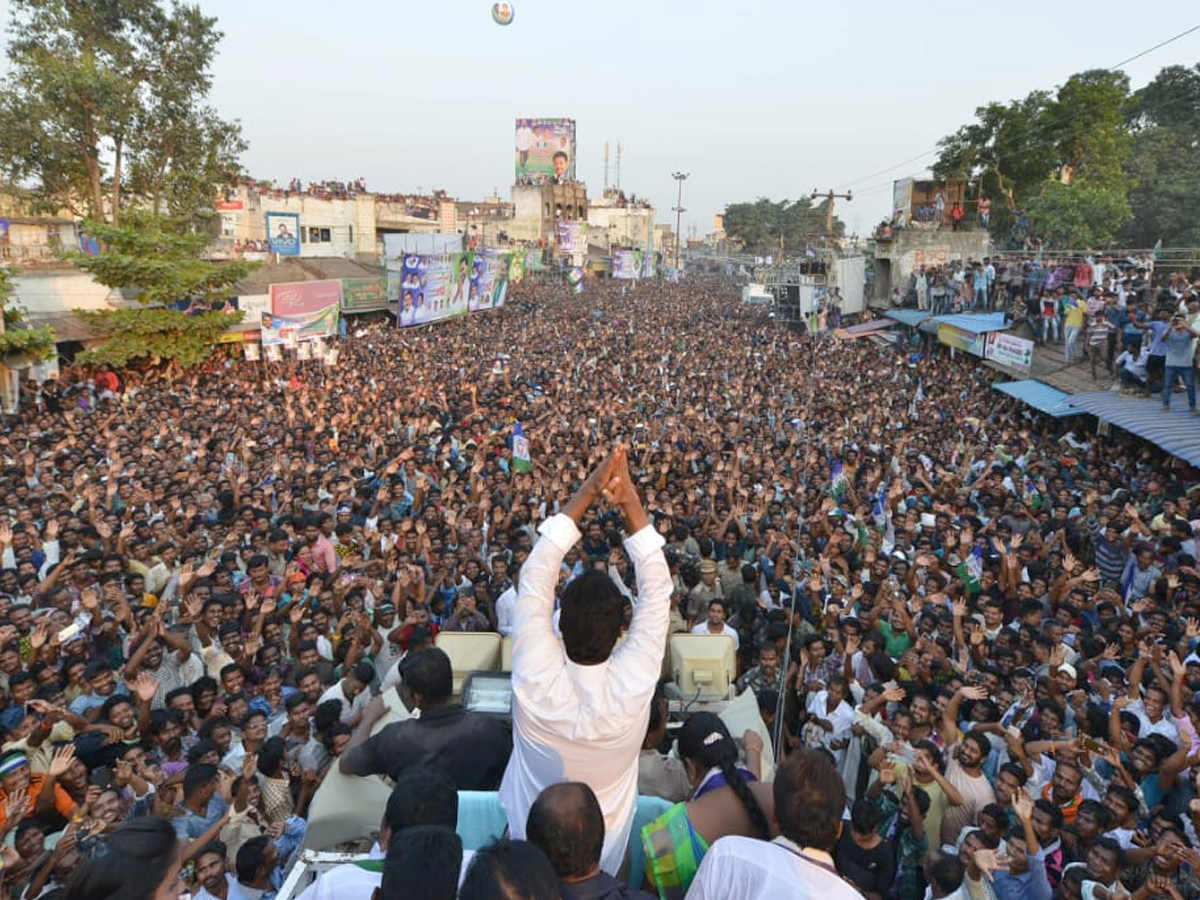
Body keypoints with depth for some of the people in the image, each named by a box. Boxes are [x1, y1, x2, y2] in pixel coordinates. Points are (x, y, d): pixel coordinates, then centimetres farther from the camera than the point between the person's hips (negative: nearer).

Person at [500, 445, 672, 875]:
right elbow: (656, 590, -24)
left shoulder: (536, 680, -33)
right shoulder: (634, 684, -32)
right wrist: (630, 500, -28)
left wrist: (584, 495, -28)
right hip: (604, 853, 0)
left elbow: (535, 579, -26)